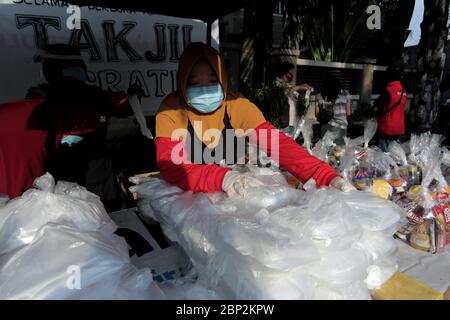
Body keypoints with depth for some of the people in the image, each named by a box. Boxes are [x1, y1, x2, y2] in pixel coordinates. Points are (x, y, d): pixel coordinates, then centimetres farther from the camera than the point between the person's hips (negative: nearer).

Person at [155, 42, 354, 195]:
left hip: (233, 196, 1)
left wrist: (329, 177, -32)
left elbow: (279, 144, -19)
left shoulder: (237, 106, -11)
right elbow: (170, 167, -26)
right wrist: (224, 178, -42)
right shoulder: (172, 110, -14)